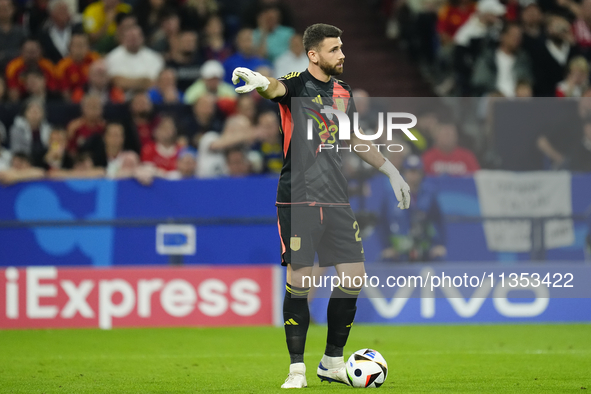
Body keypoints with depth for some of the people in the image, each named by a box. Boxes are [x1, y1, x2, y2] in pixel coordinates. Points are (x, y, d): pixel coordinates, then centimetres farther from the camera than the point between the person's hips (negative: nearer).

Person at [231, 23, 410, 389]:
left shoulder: (343, 91, 14)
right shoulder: (298, 84, -5)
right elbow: (277, 87, -30)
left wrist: (391, 171, 34)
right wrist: (261, 82, -54)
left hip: (337, 199, 6)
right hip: (298, 198, -6)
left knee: (354, 275, 1)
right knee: (299, 279, -6)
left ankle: (333, 361, 16)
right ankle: (297, 368, 5)